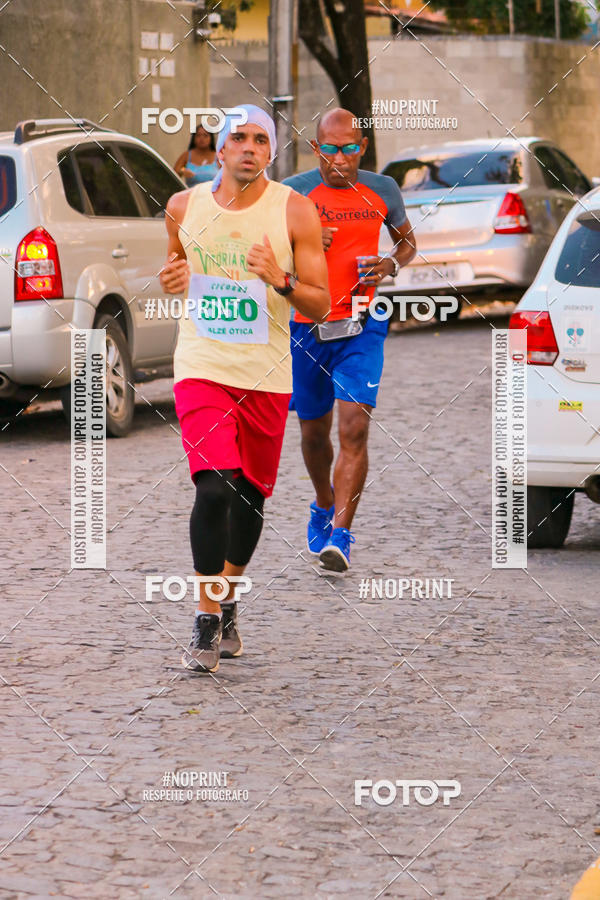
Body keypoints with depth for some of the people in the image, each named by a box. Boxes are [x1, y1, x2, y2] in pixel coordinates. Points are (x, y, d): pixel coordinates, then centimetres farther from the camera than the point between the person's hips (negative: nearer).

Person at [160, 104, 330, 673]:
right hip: (202, 367, -1)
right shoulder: (184, 207, 2)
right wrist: (170, 280, -4)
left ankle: (227, 606, 34)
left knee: (250, 496, 11)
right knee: (214, 488, -18)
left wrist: (281, 280, -22)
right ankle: (206, 624, -12)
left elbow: (320, 306, -2)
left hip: (266, 375, 1)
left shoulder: (294, 211, -4)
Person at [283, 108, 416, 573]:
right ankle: (324, 504, 43)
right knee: (314, 431, 14)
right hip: (306, 328, 1)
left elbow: (407, 240, 19)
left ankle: (340, 536, -15)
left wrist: (391, 264, -4)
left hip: (361, 329, -1)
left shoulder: (382, 190, 2)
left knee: (354, 428, -16)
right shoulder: (293, 192, -5)